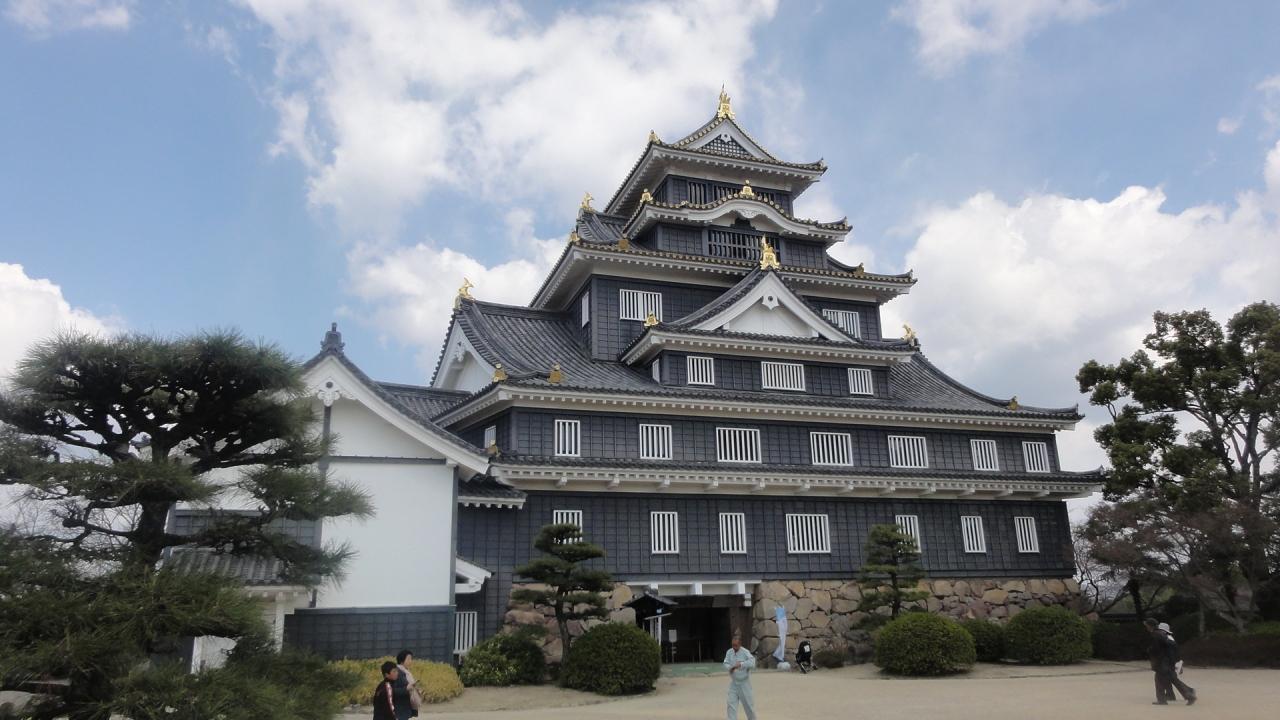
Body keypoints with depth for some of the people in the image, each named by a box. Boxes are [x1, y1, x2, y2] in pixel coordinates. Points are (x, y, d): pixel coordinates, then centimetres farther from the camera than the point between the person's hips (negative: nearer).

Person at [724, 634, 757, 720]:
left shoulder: (745, 653, -15)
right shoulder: (729, 652, -1)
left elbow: (752, 663, -27)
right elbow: (725, 664, -5)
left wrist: (741, 664, -36)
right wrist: (731, 667, -25)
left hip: (744, 682, -3)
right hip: (733, 683, 3)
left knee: (748, 703, 9)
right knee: (731, 704, -3)